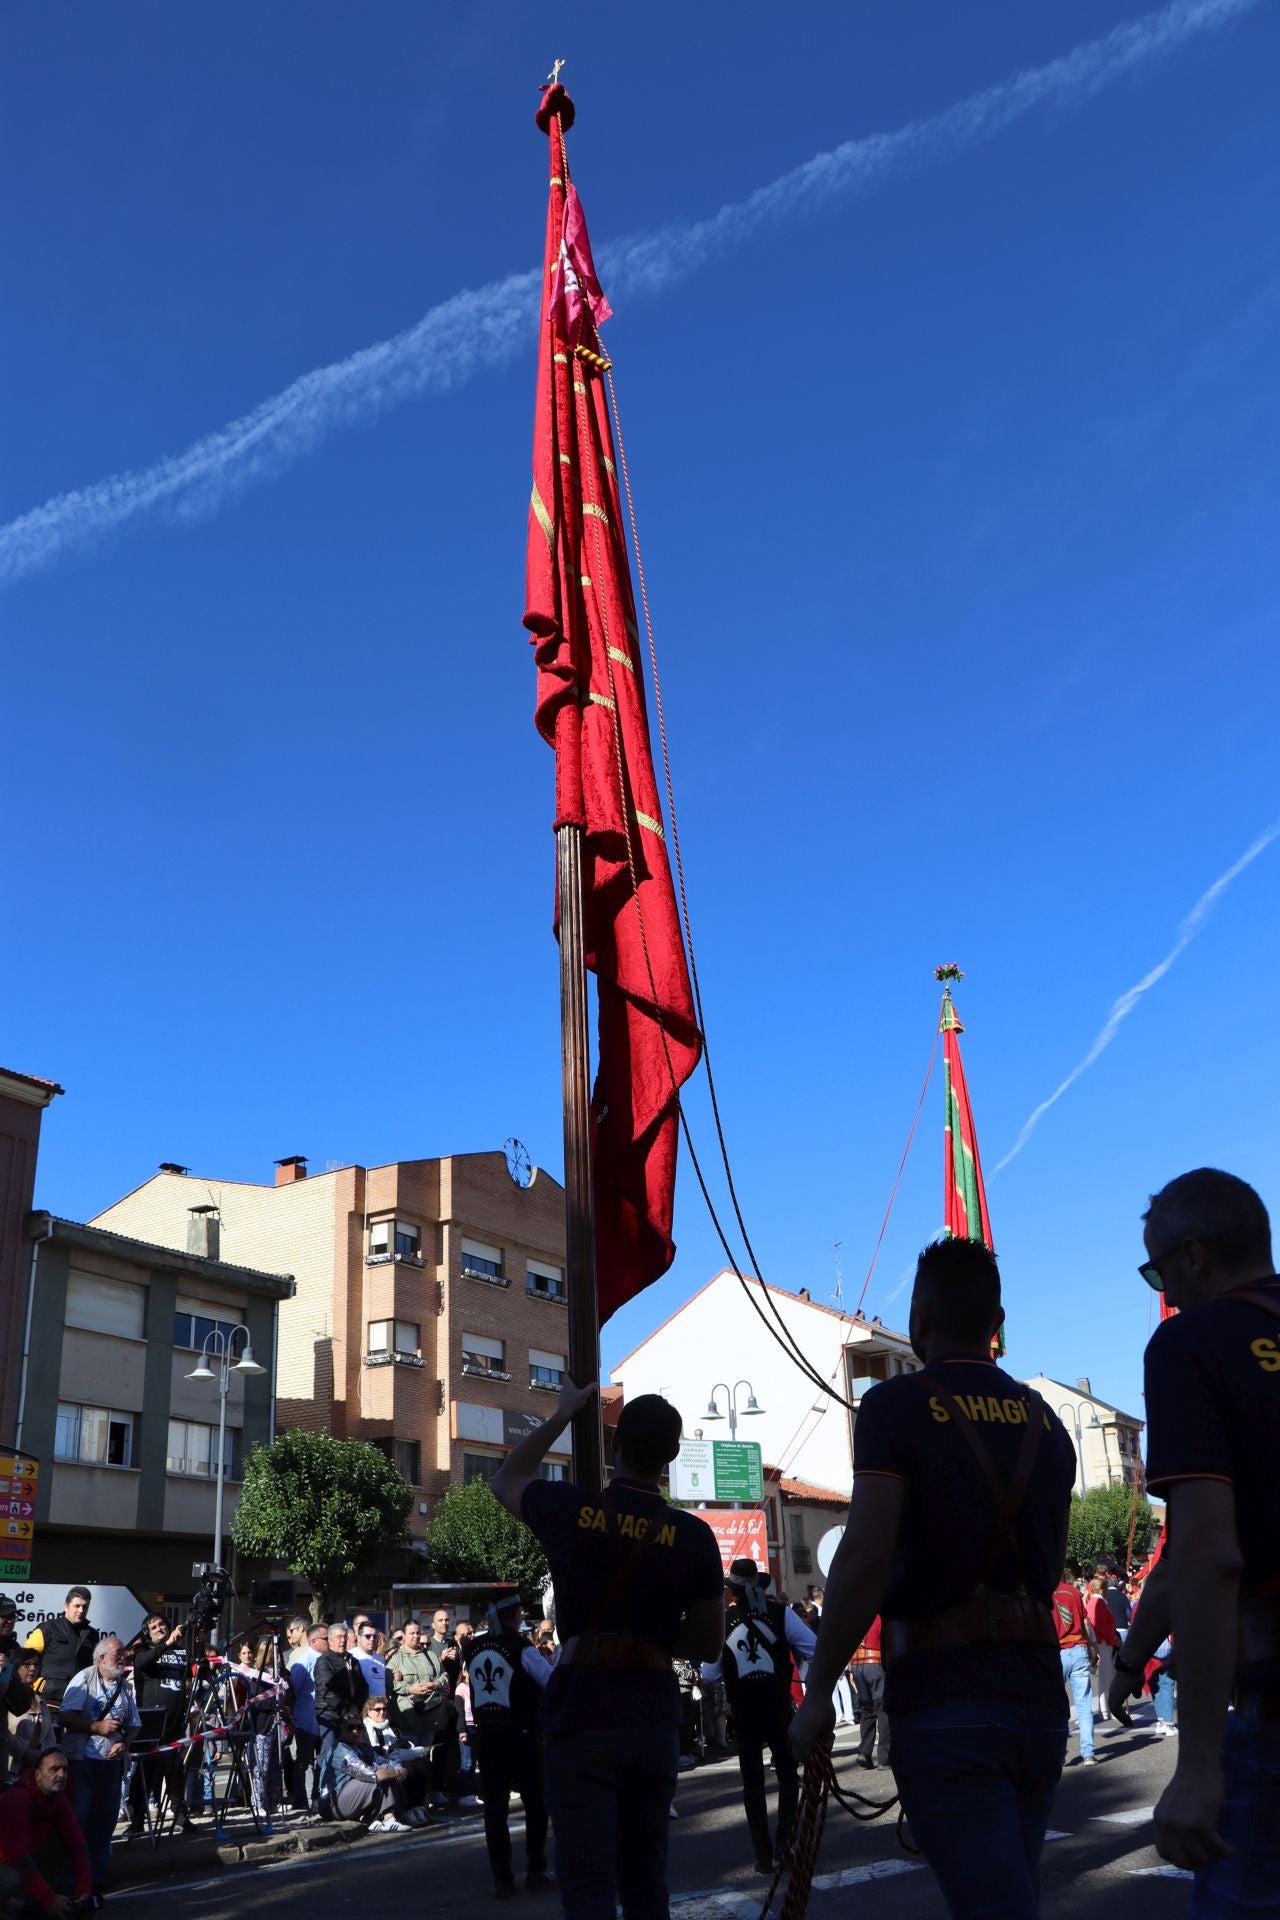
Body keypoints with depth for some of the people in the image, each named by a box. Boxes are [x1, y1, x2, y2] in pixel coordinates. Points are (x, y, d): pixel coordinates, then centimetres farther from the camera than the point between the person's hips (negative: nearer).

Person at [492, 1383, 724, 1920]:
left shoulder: (569, 1508, -6)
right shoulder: (694, 1535, -4)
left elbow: (505, 1480, 17)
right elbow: (708, 1645, 4)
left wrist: (561, 1415, 24)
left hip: (582, 1712, -2)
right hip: (655, 1715, 2)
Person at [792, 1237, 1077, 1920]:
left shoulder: (897, 1405, -9)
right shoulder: (1043, 1420, 10)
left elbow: (865, 1558, -18)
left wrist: (817, 1695, -11)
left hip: (945, 1701, -6)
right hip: (1039, 1695, 6)